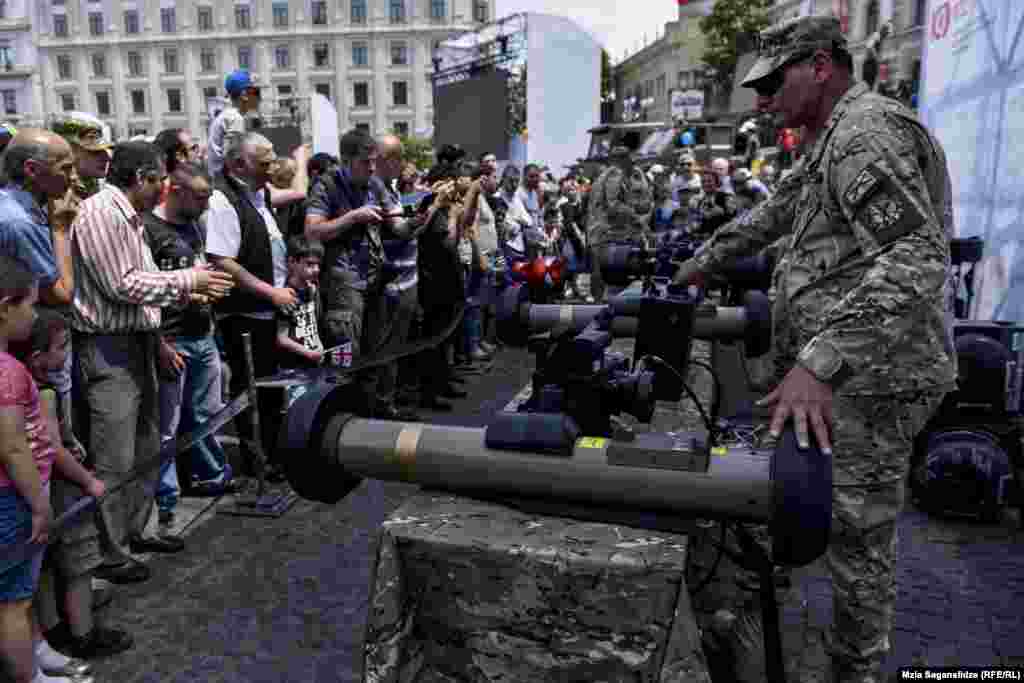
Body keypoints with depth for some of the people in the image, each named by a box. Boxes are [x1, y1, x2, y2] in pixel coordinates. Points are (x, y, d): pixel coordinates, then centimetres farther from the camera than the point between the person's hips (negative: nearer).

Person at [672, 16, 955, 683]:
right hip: (833, 368, 10)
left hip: (867, 377, -10)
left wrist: (818, 361, -35)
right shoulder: (835, 141, 19)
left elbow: (916, 257, -28)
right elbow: (771, 215, 31)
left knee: (857, 533, 0)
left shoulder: (868, 132, -16)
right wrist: (700, 264, 33)